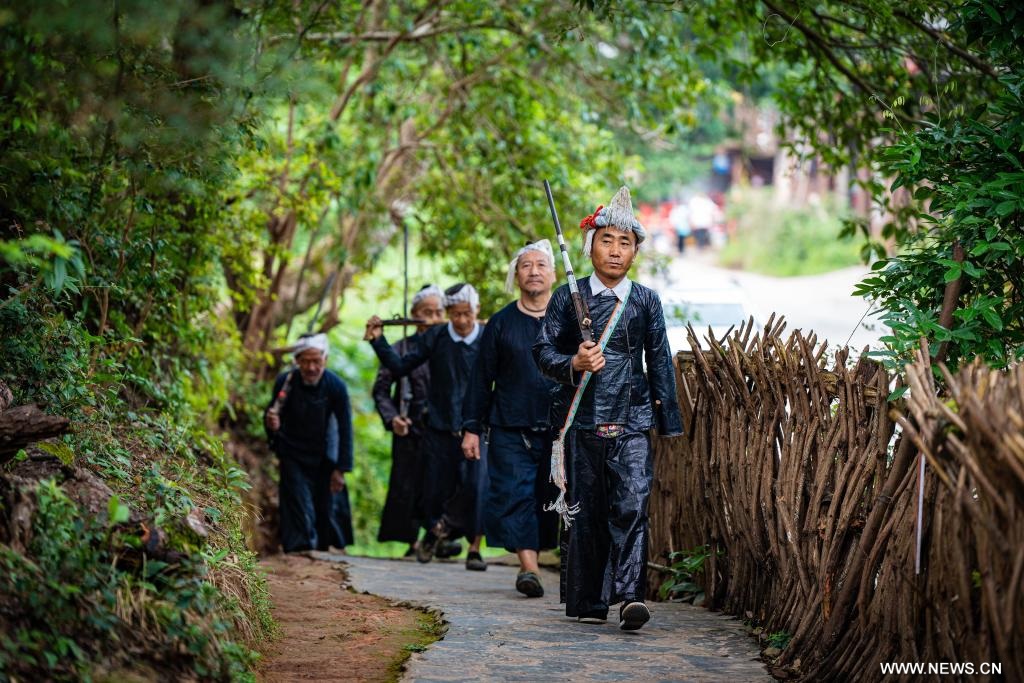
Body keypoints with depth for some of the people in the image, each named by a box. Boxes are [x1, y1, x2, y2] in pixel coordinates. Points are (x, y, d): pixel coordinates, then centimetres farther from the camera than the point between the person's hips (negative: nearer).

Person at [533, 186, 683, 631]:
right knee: (585, 511, 5)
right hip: (582, 420, 0)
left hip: (632, 422, 0)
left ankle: (629, 595, -20)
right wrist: (573, 364, -17)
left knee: (632, 505, -15)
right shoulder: (568, 298, 5)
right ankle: (587, 600, 14)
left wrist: (669, 421, 9)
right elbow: (544, 351, 4)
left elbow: (660, 363, 12)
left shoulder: (646, 301, 9)